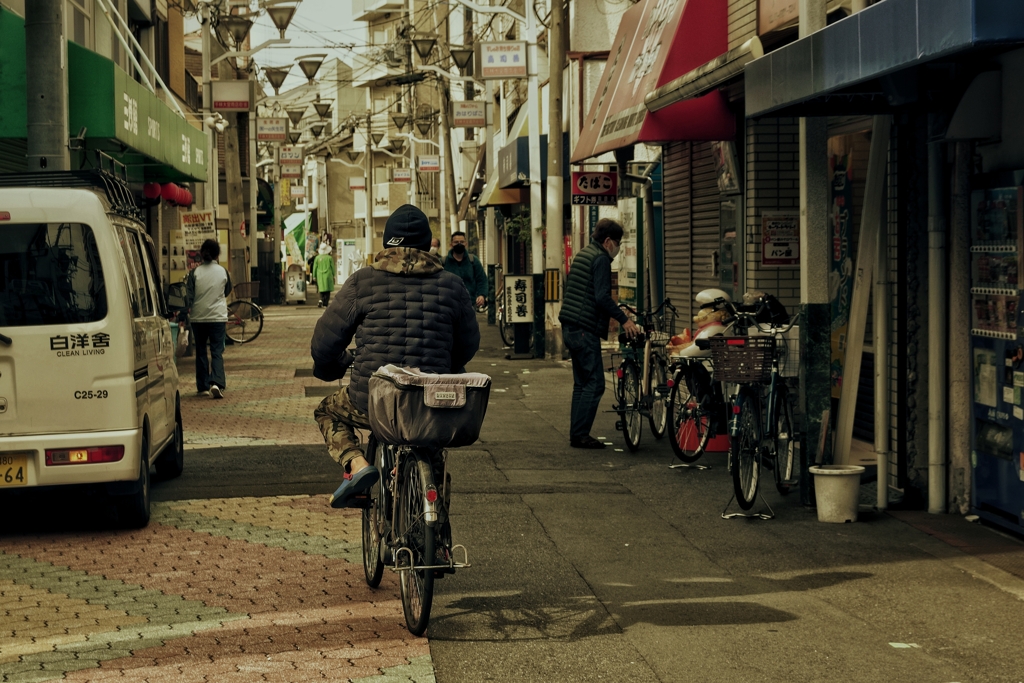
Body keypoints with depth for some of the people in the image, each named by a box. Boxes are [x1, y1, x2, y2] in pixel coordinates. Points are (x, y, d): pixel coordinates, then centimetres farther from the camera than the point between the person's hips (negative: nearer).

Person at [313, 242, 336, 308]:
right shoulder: (329, 258, -6)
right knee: (327, 289, 7)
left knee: (322, 288, 8)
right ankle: (325, 302, 6)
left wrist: (314, 276, 12)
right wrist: (333, 275, 10)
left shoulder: (317, 258, -3)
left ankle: (321, 300, -13)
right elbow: (332, 267, 0)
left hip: (320, 275, 1)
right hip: (328, 275, -1)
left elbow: (315, 267, 2)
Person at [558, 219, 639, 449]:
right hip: (585, 330, -10)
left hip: (570, 328, 10)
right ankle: (580, 434, -7)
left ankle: (577, 433, 15)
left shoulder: (582, 254, 17)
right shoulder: (601, 259, -12)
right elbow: (602, 297, -22)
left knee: (582, 383, 14)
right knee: (594, 383, -6)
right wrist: (624, 320, -18)